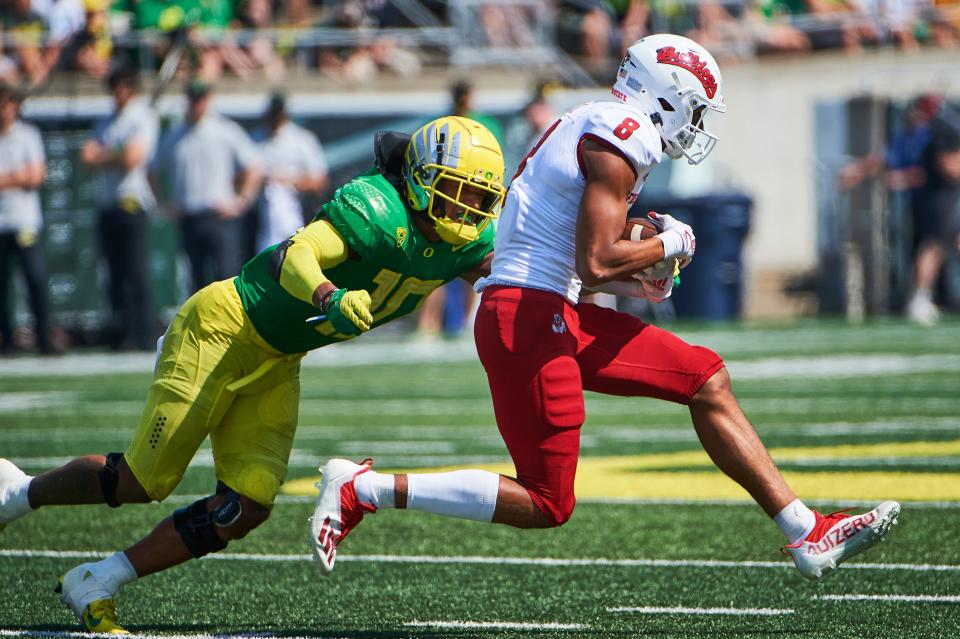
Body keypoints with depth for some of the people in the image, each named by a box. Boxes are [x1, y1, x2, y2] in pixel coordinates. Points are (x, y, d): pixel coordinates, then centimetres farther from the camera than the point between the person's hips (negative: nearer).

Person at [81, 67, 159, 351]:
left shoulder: (143, 117, -2)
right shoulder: (107, 122, 20)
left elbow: (132, 158, -13)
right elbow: (87, 155, 8)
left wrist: (102, 157, 2)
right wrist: (116, 155, -8)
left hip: (132, 202, -7)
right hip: (106, 204, 7)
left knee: (136, 271, -10)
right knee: (115, 272, 7)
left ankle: (143, 335, -12)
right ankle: (119, 331, 11)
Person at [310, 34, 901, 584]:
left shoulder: (593, 129, 19)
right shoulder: (623, 140, -12)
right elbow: (595, 263, -21)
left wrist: (636, 280, 11)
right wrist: (668, 246, -4)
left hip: (557, 313, 11)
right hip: (527, 317, -11)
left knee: (708, 380, 12)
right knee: (546, 505, -5)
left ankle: (808, 534, 13)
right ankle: (362, 489, -1)